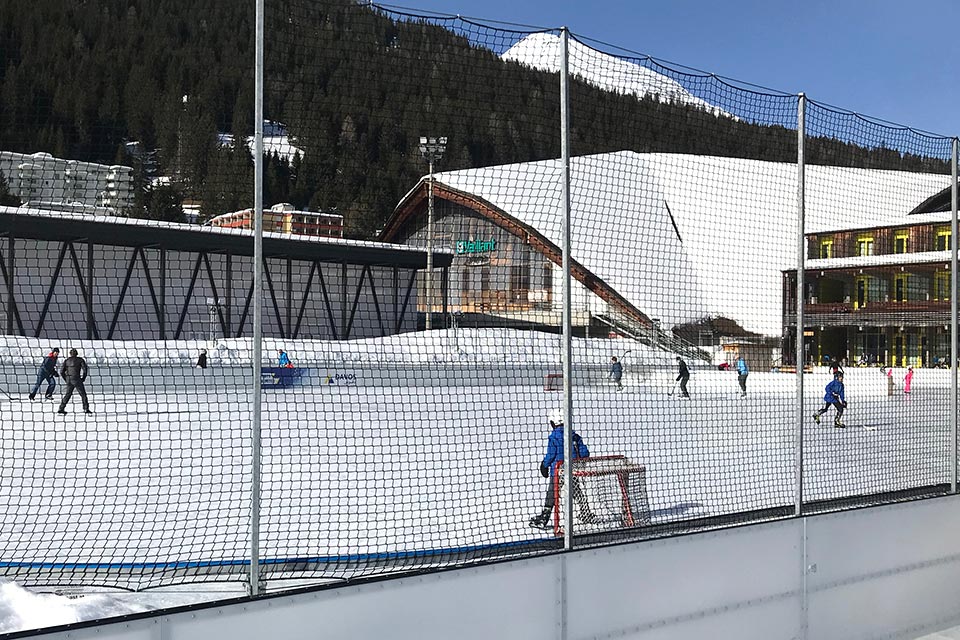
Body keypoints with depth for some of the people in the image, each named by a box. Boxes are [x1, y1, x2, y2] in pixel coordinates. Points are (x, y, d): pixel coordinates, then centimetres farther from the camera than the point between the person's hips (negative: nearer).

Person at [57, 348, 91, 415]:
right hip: (76, 379, -4)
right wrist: (83, 378, 4)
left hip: (69, 380, 4)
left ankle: (61, 409, 15)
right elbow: (85, 369, -7)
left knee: (68, 394, 18)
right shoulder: (80, 360, 5)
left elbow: (62, 372, 8)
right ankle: (86, 409, -4)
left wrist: (66, 380, 16)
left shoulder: (67, 361, 14)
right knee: (83, 394, 4)